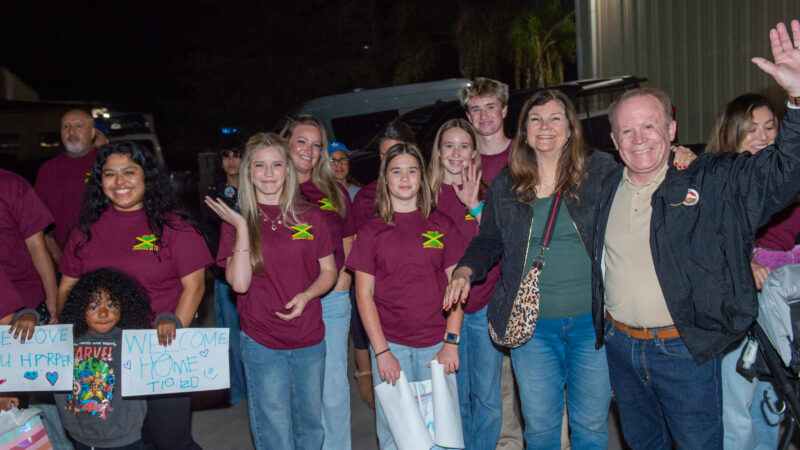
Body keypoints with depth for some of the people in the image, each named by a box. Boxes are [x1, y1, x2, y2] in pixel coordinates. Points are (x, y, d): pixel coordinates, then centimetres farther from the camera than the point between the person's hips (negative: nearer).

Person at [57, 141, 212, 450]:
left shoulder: (172, 225, -3)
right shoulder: (88, 228, 8)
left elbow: (194, 285, -5)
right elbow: (66, 288, 12)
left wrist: (174, 327, -16)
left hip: (160, 351, -3)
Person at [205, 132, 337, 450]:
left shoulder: (309, 217, 1)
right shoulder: (236, 221, -3)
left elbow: (328, 271, 5)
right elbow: (239, 283, -14)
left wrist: (306, 295, -14)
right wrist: (242, 228, -19)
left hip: (310, 340, 2)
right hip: (262, 343, -2)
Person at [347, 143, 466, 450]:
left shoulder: (441, 225, 5)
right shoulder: (372, 230, 2)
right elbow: (364, 293, -1)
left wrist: (452, 342, -5)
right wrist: (382, 352, -9)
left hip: (437, 344, 1)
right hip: (390, 344, -1)